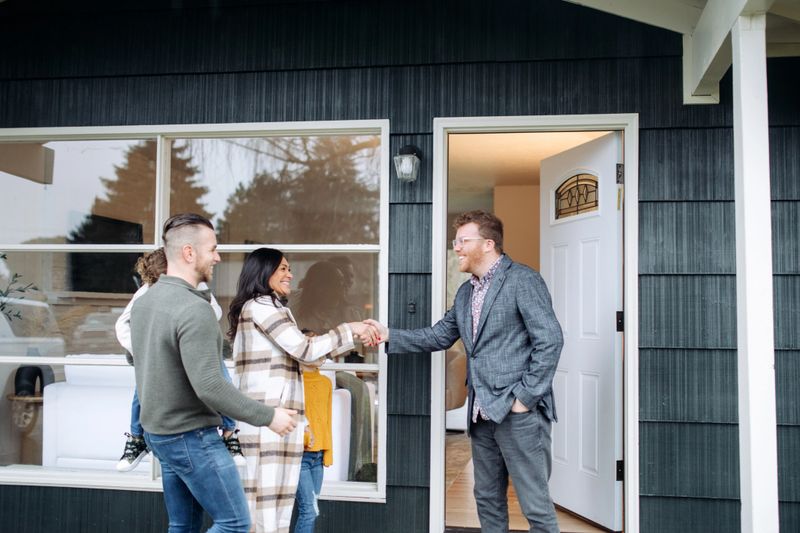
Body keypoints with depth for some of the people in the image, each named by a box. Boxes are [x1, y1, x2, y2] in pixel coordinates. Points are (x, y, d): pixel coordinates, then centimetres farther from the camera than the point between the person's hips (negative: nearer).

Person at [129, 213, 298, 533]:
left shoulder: (142, 303, 7)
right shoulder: (194, 309, -23)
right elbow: (209, 386, -27)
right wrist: (268, 416, -18)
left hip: (156, 431, 9)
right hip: (191, 437, -9)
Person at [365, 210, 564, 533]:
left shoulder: (523, 280, -10)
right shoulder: (465, 292, 15)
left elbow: (550, 340, -15)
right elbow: (439, 336, 15)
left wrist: (526, 396, -16)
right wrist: (390, 336, 5)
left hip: (520, 412, -8)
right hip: (482, 413, 8)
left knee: (535, 504, 0)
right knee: (487, 499, 17)